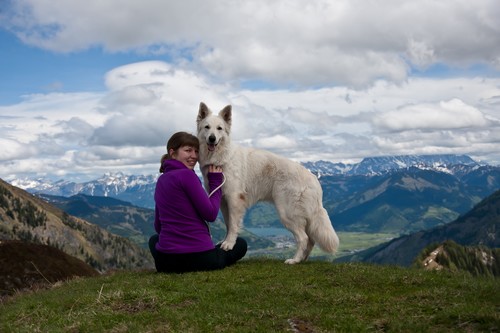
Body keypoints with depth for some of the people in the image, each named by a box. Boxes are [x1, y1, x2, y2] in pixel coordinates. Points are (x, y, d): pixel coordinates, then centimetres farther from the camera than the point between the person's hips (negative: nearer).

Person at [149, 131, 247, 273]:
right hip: (199, 258, -6)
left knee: (154, 239, 41)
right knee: (240, 244, 21)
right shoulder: (187, 175, -14)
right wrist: (216, 181, -1)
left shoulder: (161, 180, 10)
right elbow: (211, 214, -12)